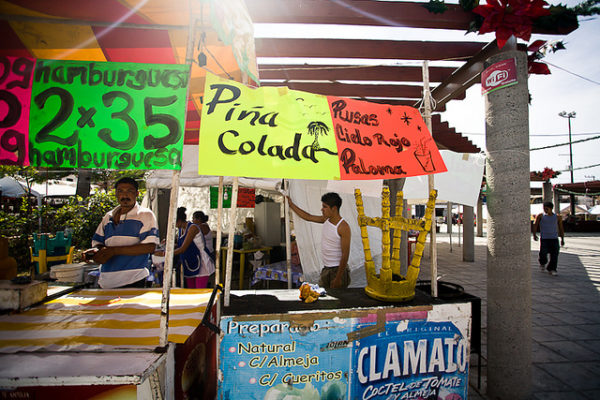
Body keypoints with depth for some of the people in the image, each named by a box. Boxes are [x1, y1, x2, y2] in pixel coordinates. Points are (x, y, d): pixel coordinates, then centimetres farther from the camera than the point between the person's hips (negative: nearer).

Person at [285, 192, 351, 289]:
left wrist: (338, 278, -21)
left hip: (338, 270, -7)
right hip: (326, 269, 7)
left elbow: (345, 255, -20)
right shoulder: (326, 219, 3)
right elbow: (308, 217, 18)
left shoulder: (343, 227, -19)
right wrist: (291, 204, 20)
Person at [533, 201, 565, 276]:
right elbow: (535, 225, 2)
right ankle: (542, 263, 22)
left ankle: (551, 269, 5)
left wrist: (562, 239, 10)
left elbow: (561, 229, 15)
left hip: (554, 238, 2)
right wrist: (534, 234, -8)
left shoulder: (557, 217, 9)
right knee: (543, 253, -8)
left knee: (554, 254, -6)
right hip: (544, 238, -2)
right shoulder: (540, 216, 4)